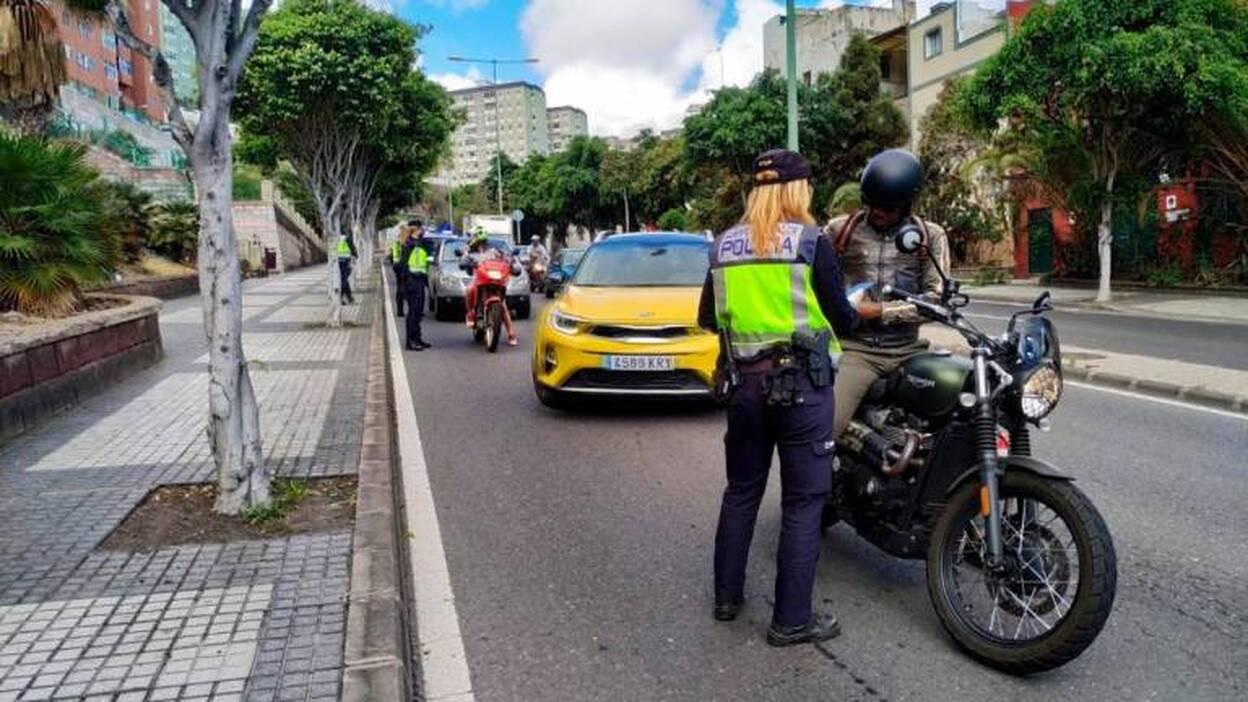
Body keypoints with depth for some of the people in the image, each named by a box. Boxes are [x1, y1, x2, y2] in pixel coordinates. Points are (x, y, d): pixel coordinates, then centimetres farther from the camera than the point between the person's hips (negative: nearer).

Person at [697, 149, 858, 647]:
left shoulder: (724, 246, 5)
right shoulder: (812, 243, -8)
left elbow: (708, 319, 13)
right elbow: (841, 320, -4)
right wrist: (855, 312, 18)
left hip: (744, 381, 5)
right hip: (803, 382, -4)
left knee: (741, 492, 17)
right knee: (803, 502, 3)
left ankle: (727, 595, 27)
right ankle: (791, 619, 8)